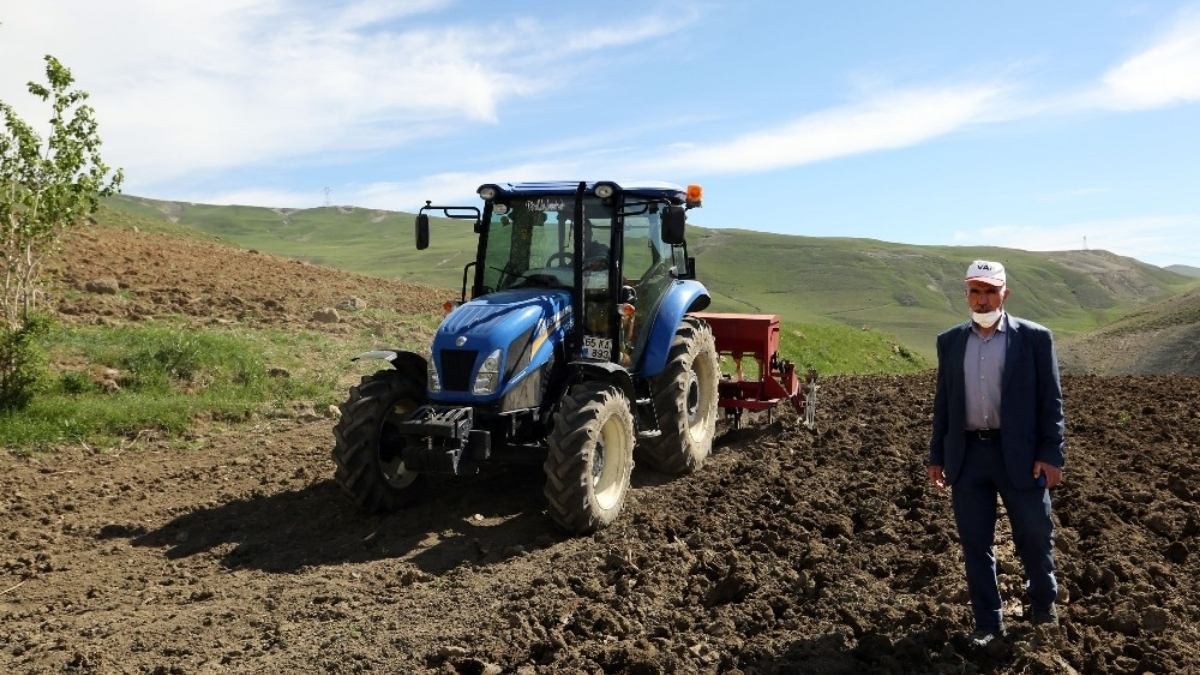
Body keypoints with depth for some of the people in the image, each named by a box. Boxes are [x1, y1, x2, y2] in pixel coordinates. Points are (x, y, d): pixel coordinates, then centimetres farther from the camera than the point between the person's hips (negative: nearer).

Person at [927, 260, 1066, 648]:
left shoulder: (1034, 337, -2)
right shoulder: (950, 341, 8)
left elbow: (1051, 400, -3)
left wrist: (1051, 455, -10)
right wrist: (937, 456, 9)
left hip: (1021, 454, -2)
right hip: (967, 455, 3)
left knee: (1034, 537, 10)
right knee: (975, 543, 8)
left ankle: (1043, 601, 39)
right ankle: (988, 621, 23)